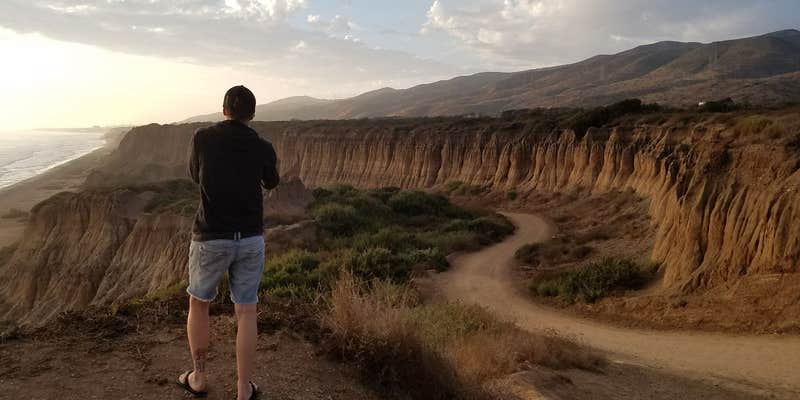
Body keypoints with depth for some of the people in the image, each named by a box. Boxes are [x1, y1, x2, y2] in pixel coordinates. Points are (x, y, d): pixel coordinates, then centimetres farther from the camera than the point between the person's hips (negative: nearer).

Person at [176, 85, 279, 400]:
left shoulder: (202, 138, -7)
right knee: (246, 314, 11)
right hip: (250, 240, 1)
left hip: (210, 239, -1)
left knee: (198, 304, 21)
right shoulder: (263, 148, -4)